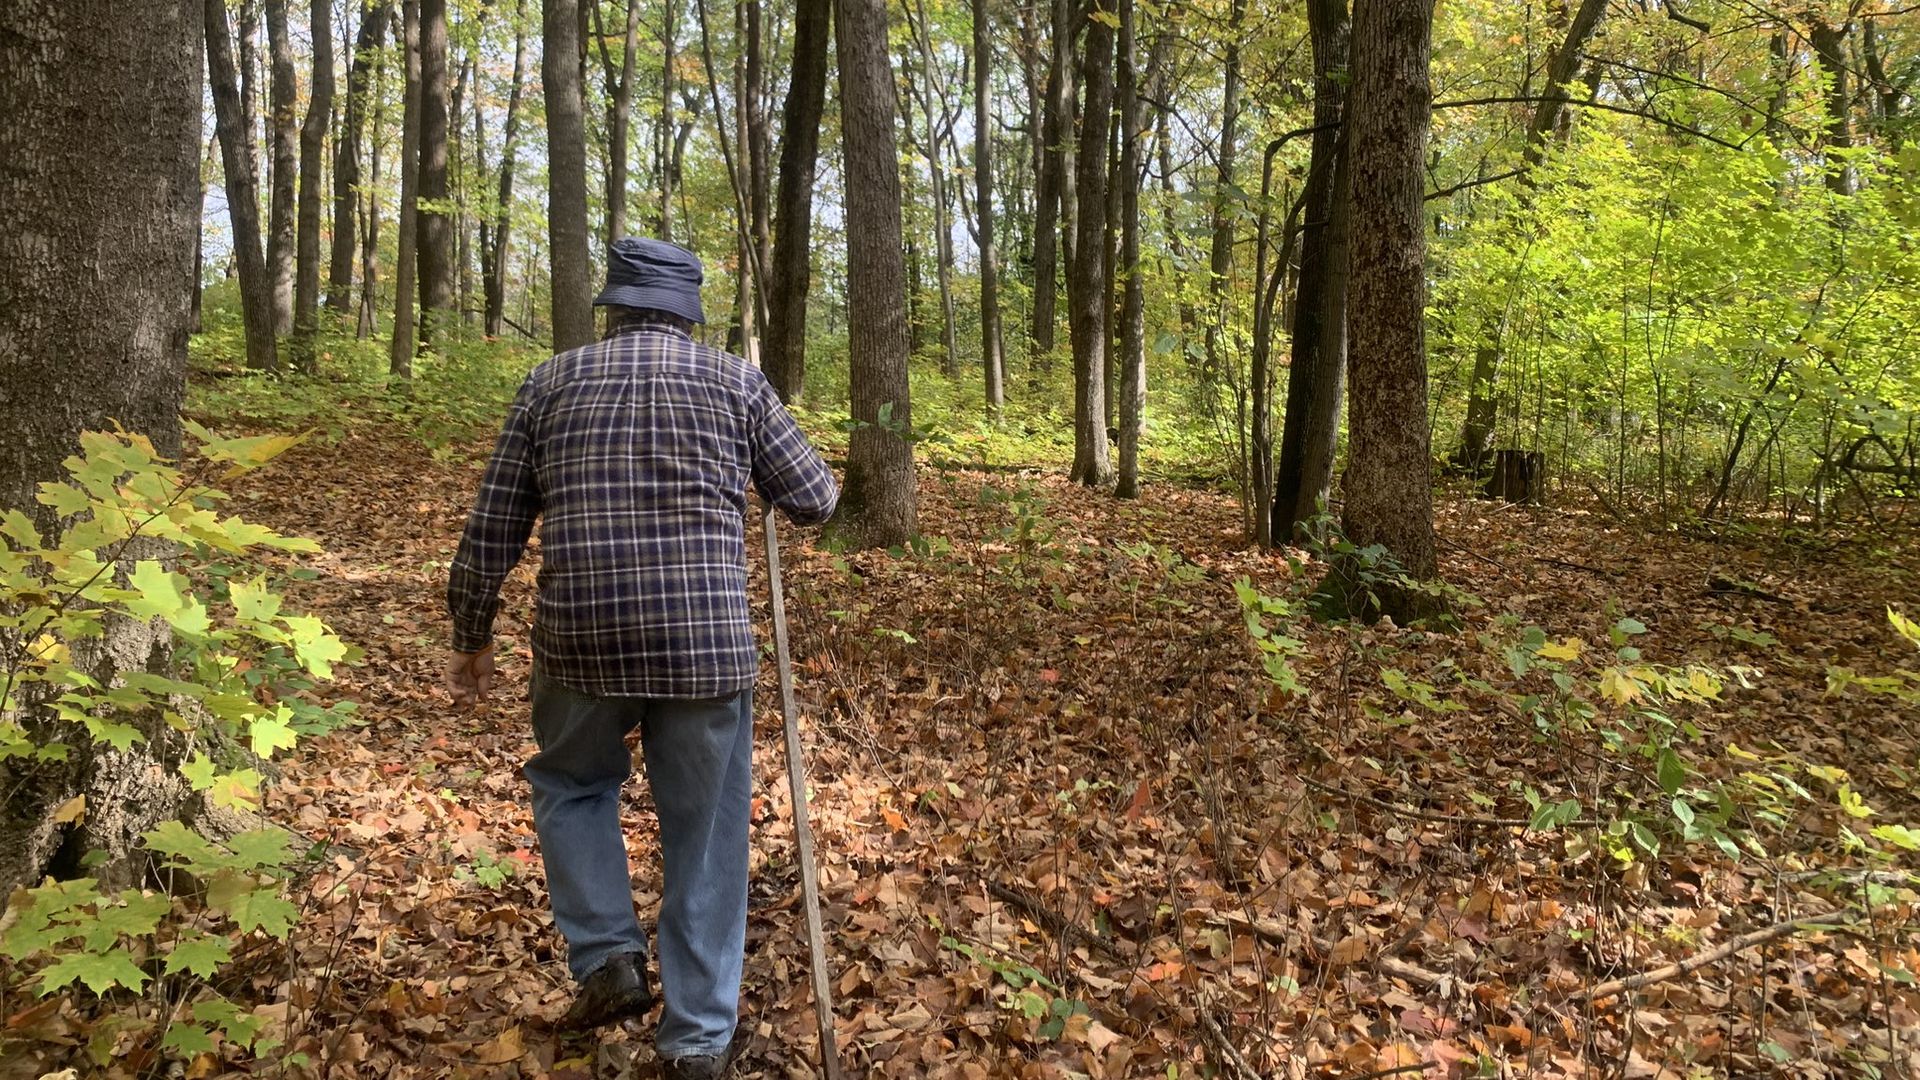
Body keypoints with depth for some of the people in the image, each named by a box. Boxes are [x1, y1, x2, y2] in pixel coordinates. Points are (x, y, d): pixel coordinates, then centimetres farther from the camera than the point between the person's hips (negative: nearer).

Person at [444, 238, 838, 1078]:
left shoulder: (551, 384, 7)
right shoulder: (736, 382, 4)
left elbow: (492, 529, 8)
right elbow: (816, 501, 8)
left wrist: (471, 638, 19)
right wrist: (761, 466, 29)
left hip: (581, 641, 1)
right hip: (706, 645, -1)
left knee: (571, 785, 29)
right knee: (705, 835, 12)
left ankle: (607, 958, 18)